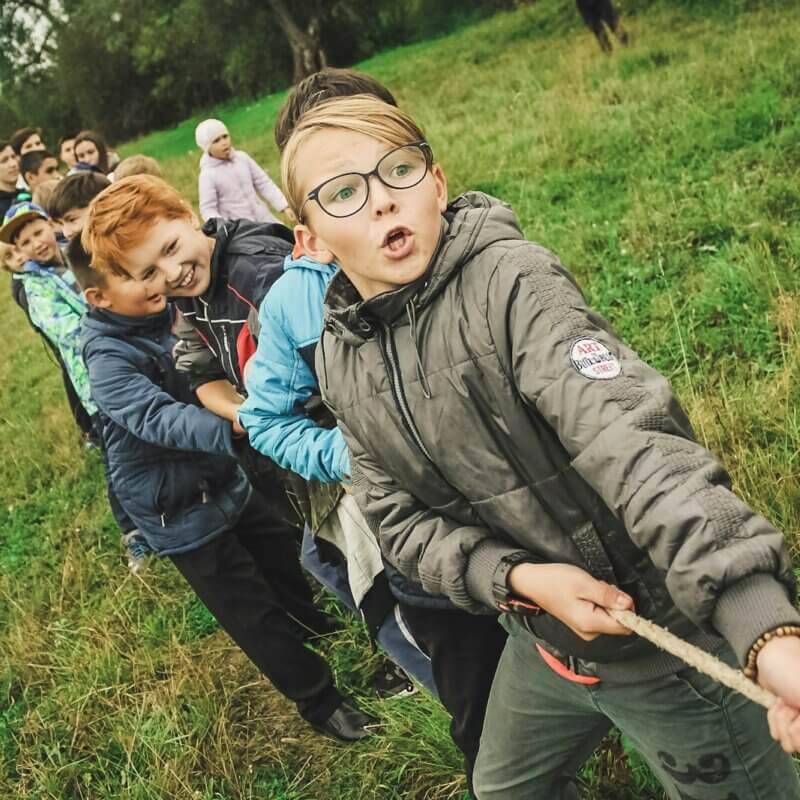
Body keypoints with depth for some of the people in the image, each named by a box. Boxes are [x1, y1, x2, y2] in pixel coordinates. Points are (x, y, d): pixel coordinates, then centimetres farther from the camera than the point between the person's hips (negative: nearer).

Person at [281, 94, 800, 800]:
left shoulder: (509, 283, -23)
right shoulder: (341, 358, -3)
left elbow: (630, 440, -36)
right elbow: (401, 517, -2)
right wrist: (520, 577, -20)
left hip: (671, 639, -6)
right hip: (545, 641, 7)